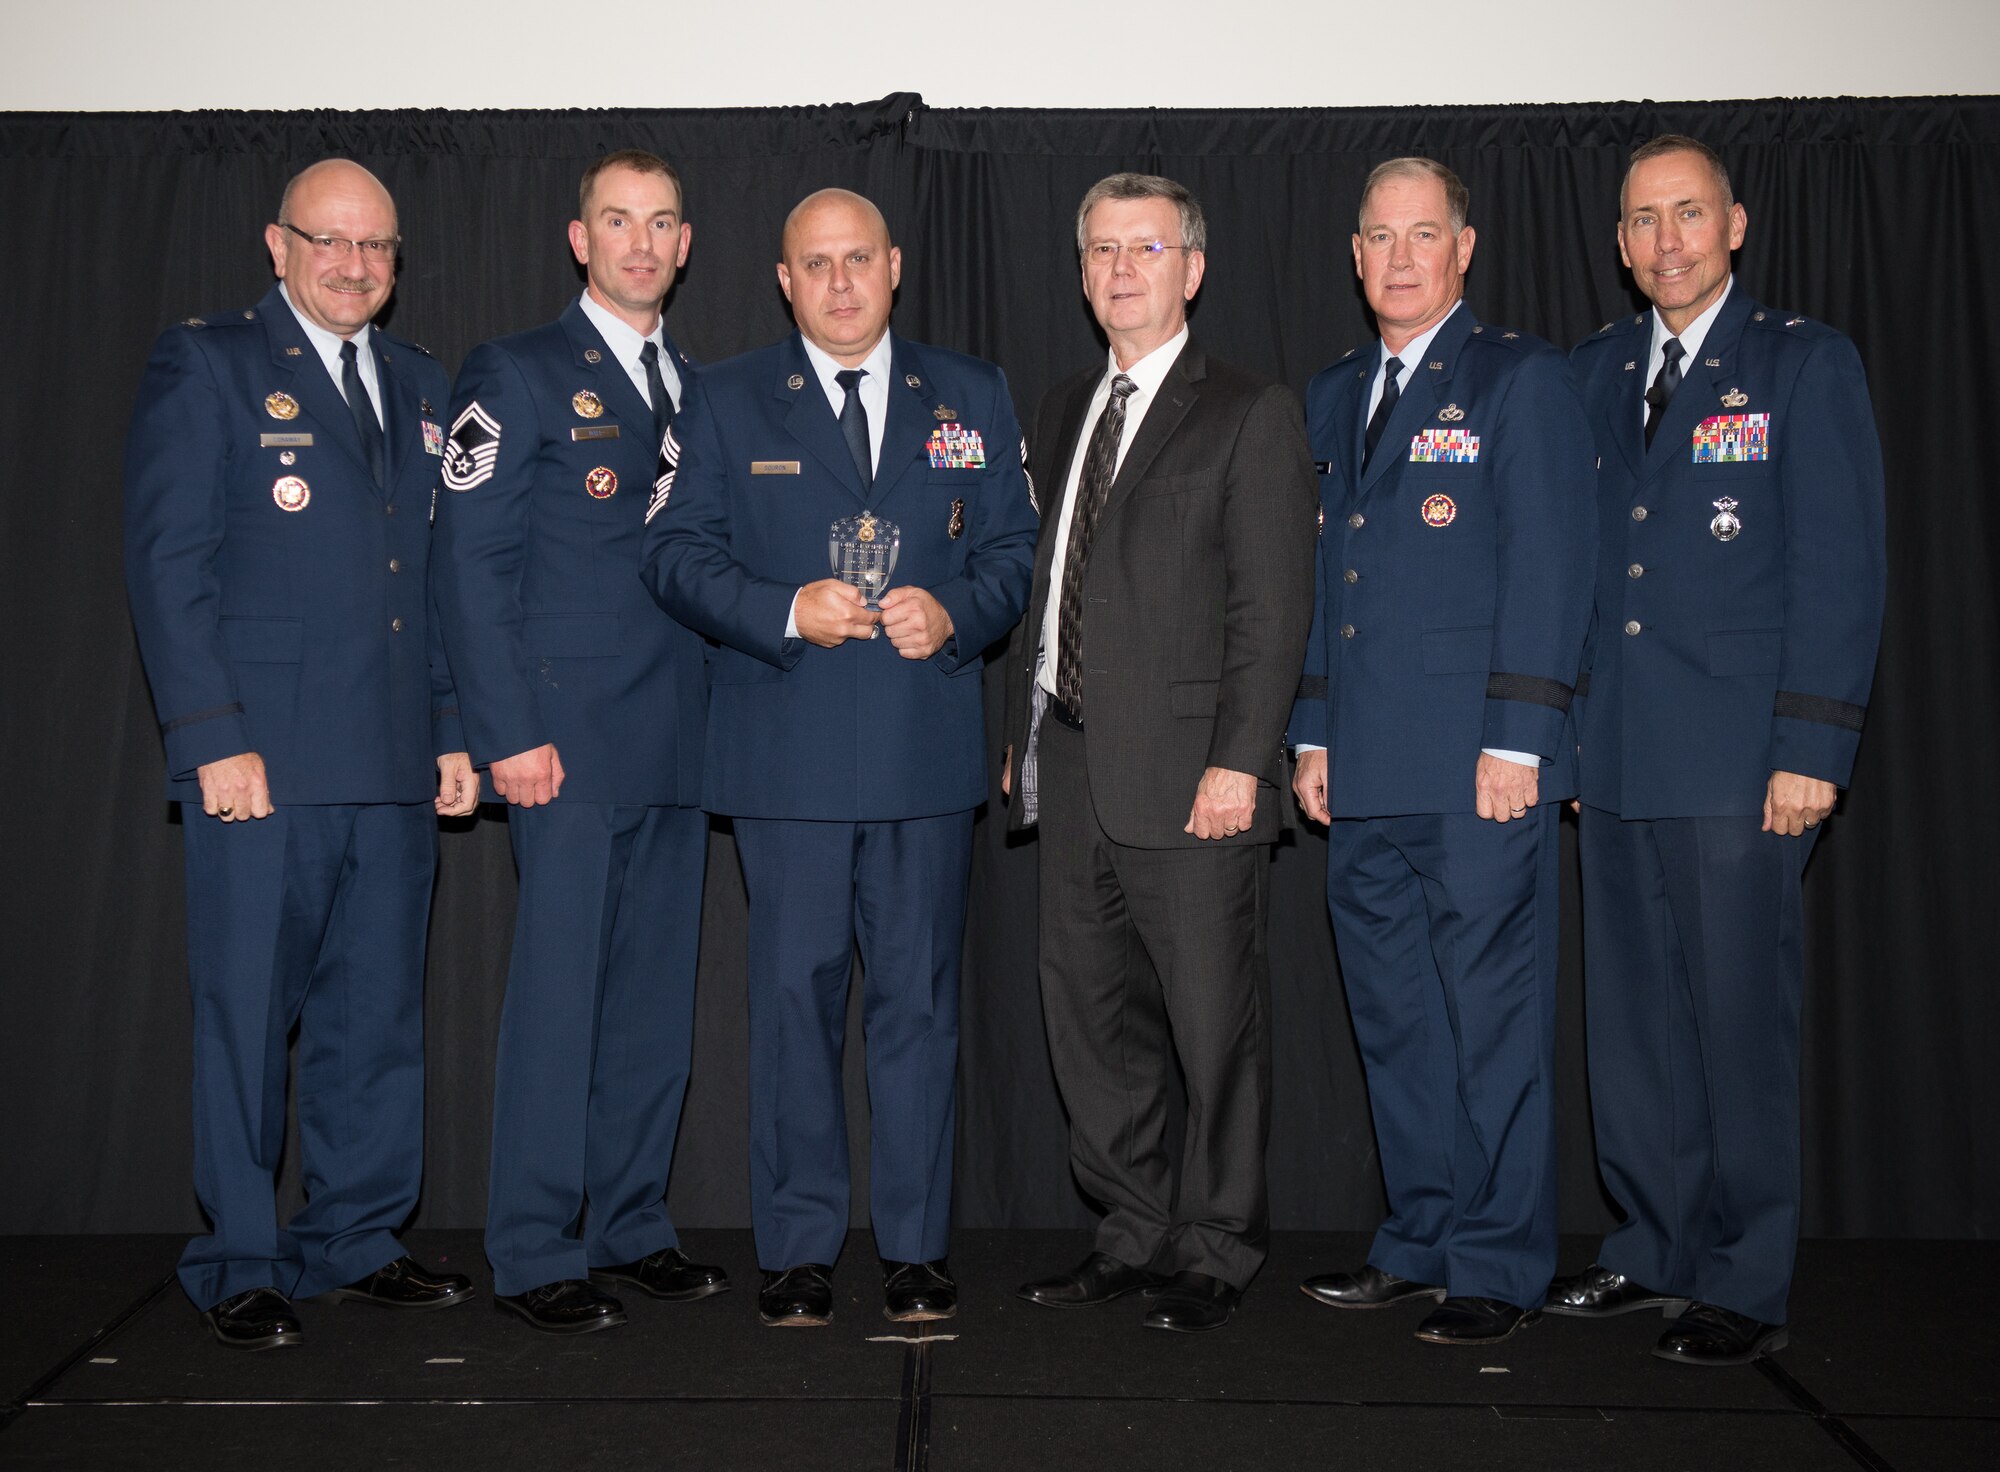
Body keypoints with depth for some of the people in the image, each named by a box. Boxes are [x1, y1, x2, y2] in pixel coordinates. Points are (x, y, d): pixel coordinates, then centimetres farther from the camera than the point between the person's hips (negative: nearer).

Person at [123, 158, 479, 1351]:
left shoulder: (421, 385, 18)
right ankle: (242, 1267, 15)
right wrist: (214, 739, -13)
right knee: (249, 1014, 2)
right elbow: (168, 562, -5)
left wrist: (455, 731, 11)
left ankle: (358, 1241, 22)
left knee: (378, 1014, 10)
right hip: (264, 758, -5)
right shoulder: (205, 364, 2)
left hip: (396, 761, 5)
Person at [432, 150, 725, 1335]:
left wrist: (724, 709, 7)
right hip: (572, 737, -5)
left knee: (659, 989, 9)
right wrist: (509, 732, -13)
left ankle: (632, 1225, 20)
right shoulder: (517, 376, 0)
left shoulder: (703, 390, 18)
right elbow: (471, 562, -6)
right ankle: (535, 1254, 7)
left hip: (680, 743, 6)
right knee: (559, 992, -3)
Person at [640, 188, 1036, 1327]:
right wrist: (786, 612, -13)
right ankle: (799, 1250, 14)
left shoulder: (972, 397, 14)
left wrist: (956, 616, -9)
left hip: (928, 749, 1)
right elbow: (678, 555, 2)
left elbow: (1014, 549, 11)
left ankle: (918, 1248, 17)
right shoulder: (727, 402, 9)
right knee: (796, 995, 2)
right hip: (787, 751, -1)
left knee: (919, 996, 6)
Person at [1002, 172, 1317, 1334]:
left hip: (1191, 779, -7)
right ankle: (1137, 1234, 26)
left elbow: (1274, 606, -9)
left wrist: (1239, 761, -16)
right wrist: (1026, 731, 13)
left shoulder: (1251, 414, -3)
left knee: (1217, 1028, 2)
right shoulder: (1066, 410, 18)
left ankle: (1217, 1249, 18)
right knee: (1092, 1020, 12)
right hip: (1076, 771, 7)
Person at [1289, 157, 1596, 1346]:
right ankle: (1423, 1241, 23)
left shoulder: (1523, 378, 0)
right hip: (1369, 772, 6)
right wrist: (1313, 732, 14)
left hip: (1481, 766, -6)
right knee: (1394, 1016, 11)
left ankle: (1500, 1269, 10)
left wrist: (1516, 738, -14)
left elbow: (1550, 567, -7)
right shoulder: (1334, 397, 19)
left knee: (1493, 1017, -1)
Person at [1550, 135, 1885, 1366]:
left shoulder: (1806, 364, 0)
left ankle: (1746, 1286, 14)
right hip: (1616, 757, 5)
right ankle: (1657, 1247, 26)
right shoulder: (1595, 373, 14)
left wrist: (1813, 750, -12)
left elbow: (1841, 570, -6)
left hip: (1739, 762, -5)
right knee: (1631, 1017, 11)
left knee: (1739, 1023, 1)